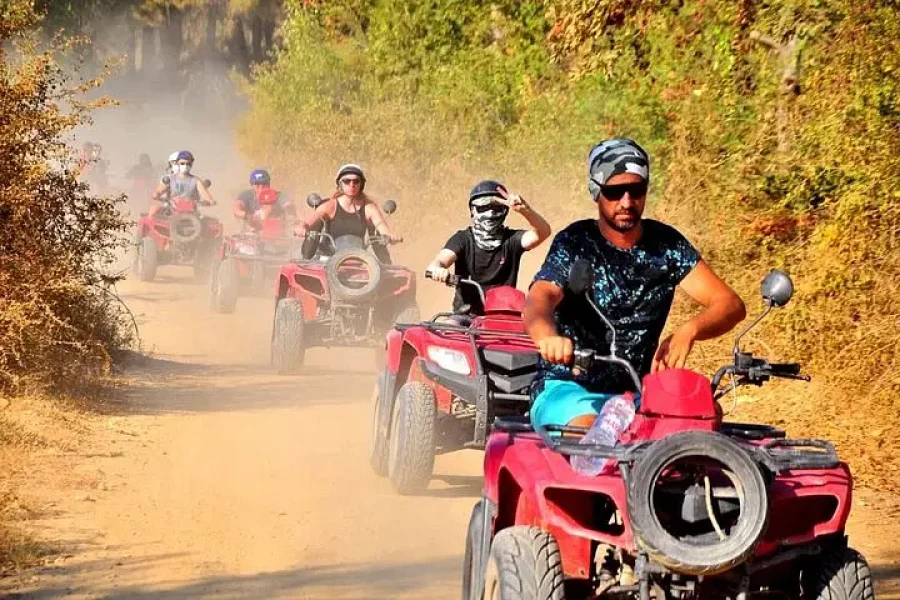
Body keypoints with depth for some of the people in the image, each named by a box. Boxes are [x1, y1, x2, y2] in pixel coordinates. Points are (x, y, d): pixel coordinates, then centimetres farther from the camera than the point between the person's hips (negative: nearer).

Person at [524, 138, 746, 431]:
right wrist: (547, 336, -51)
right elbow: (539, 298, -25)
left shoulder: (666, 244, 5)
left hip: (636, 392, 4)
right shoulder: (574, 244, -5)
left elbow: (731, 304, -4)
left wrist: (688, 331, -27)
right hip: (569, 387, -4)